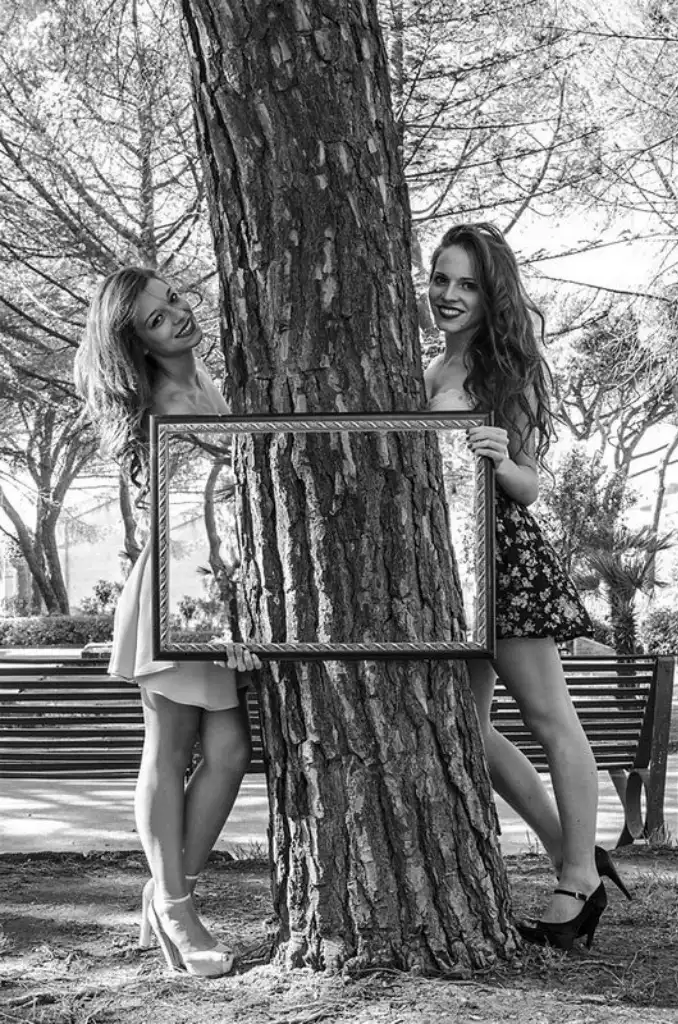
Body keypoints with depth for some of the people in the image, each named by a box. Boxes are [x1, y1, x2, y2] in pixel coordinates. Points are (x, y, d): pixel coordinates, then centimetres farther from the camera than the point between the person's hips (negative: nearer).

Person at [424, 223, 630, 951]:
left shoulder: (506, 370, -3)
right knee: (464, 727, 8)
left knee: (548, 717, -1)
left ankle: (577, 881, 7)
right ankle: (573, 855, 21)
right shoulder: (429, 374, 13)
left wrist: (499, 459, -24)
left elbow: (529, 486, -6)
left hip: (503, 550, -7)